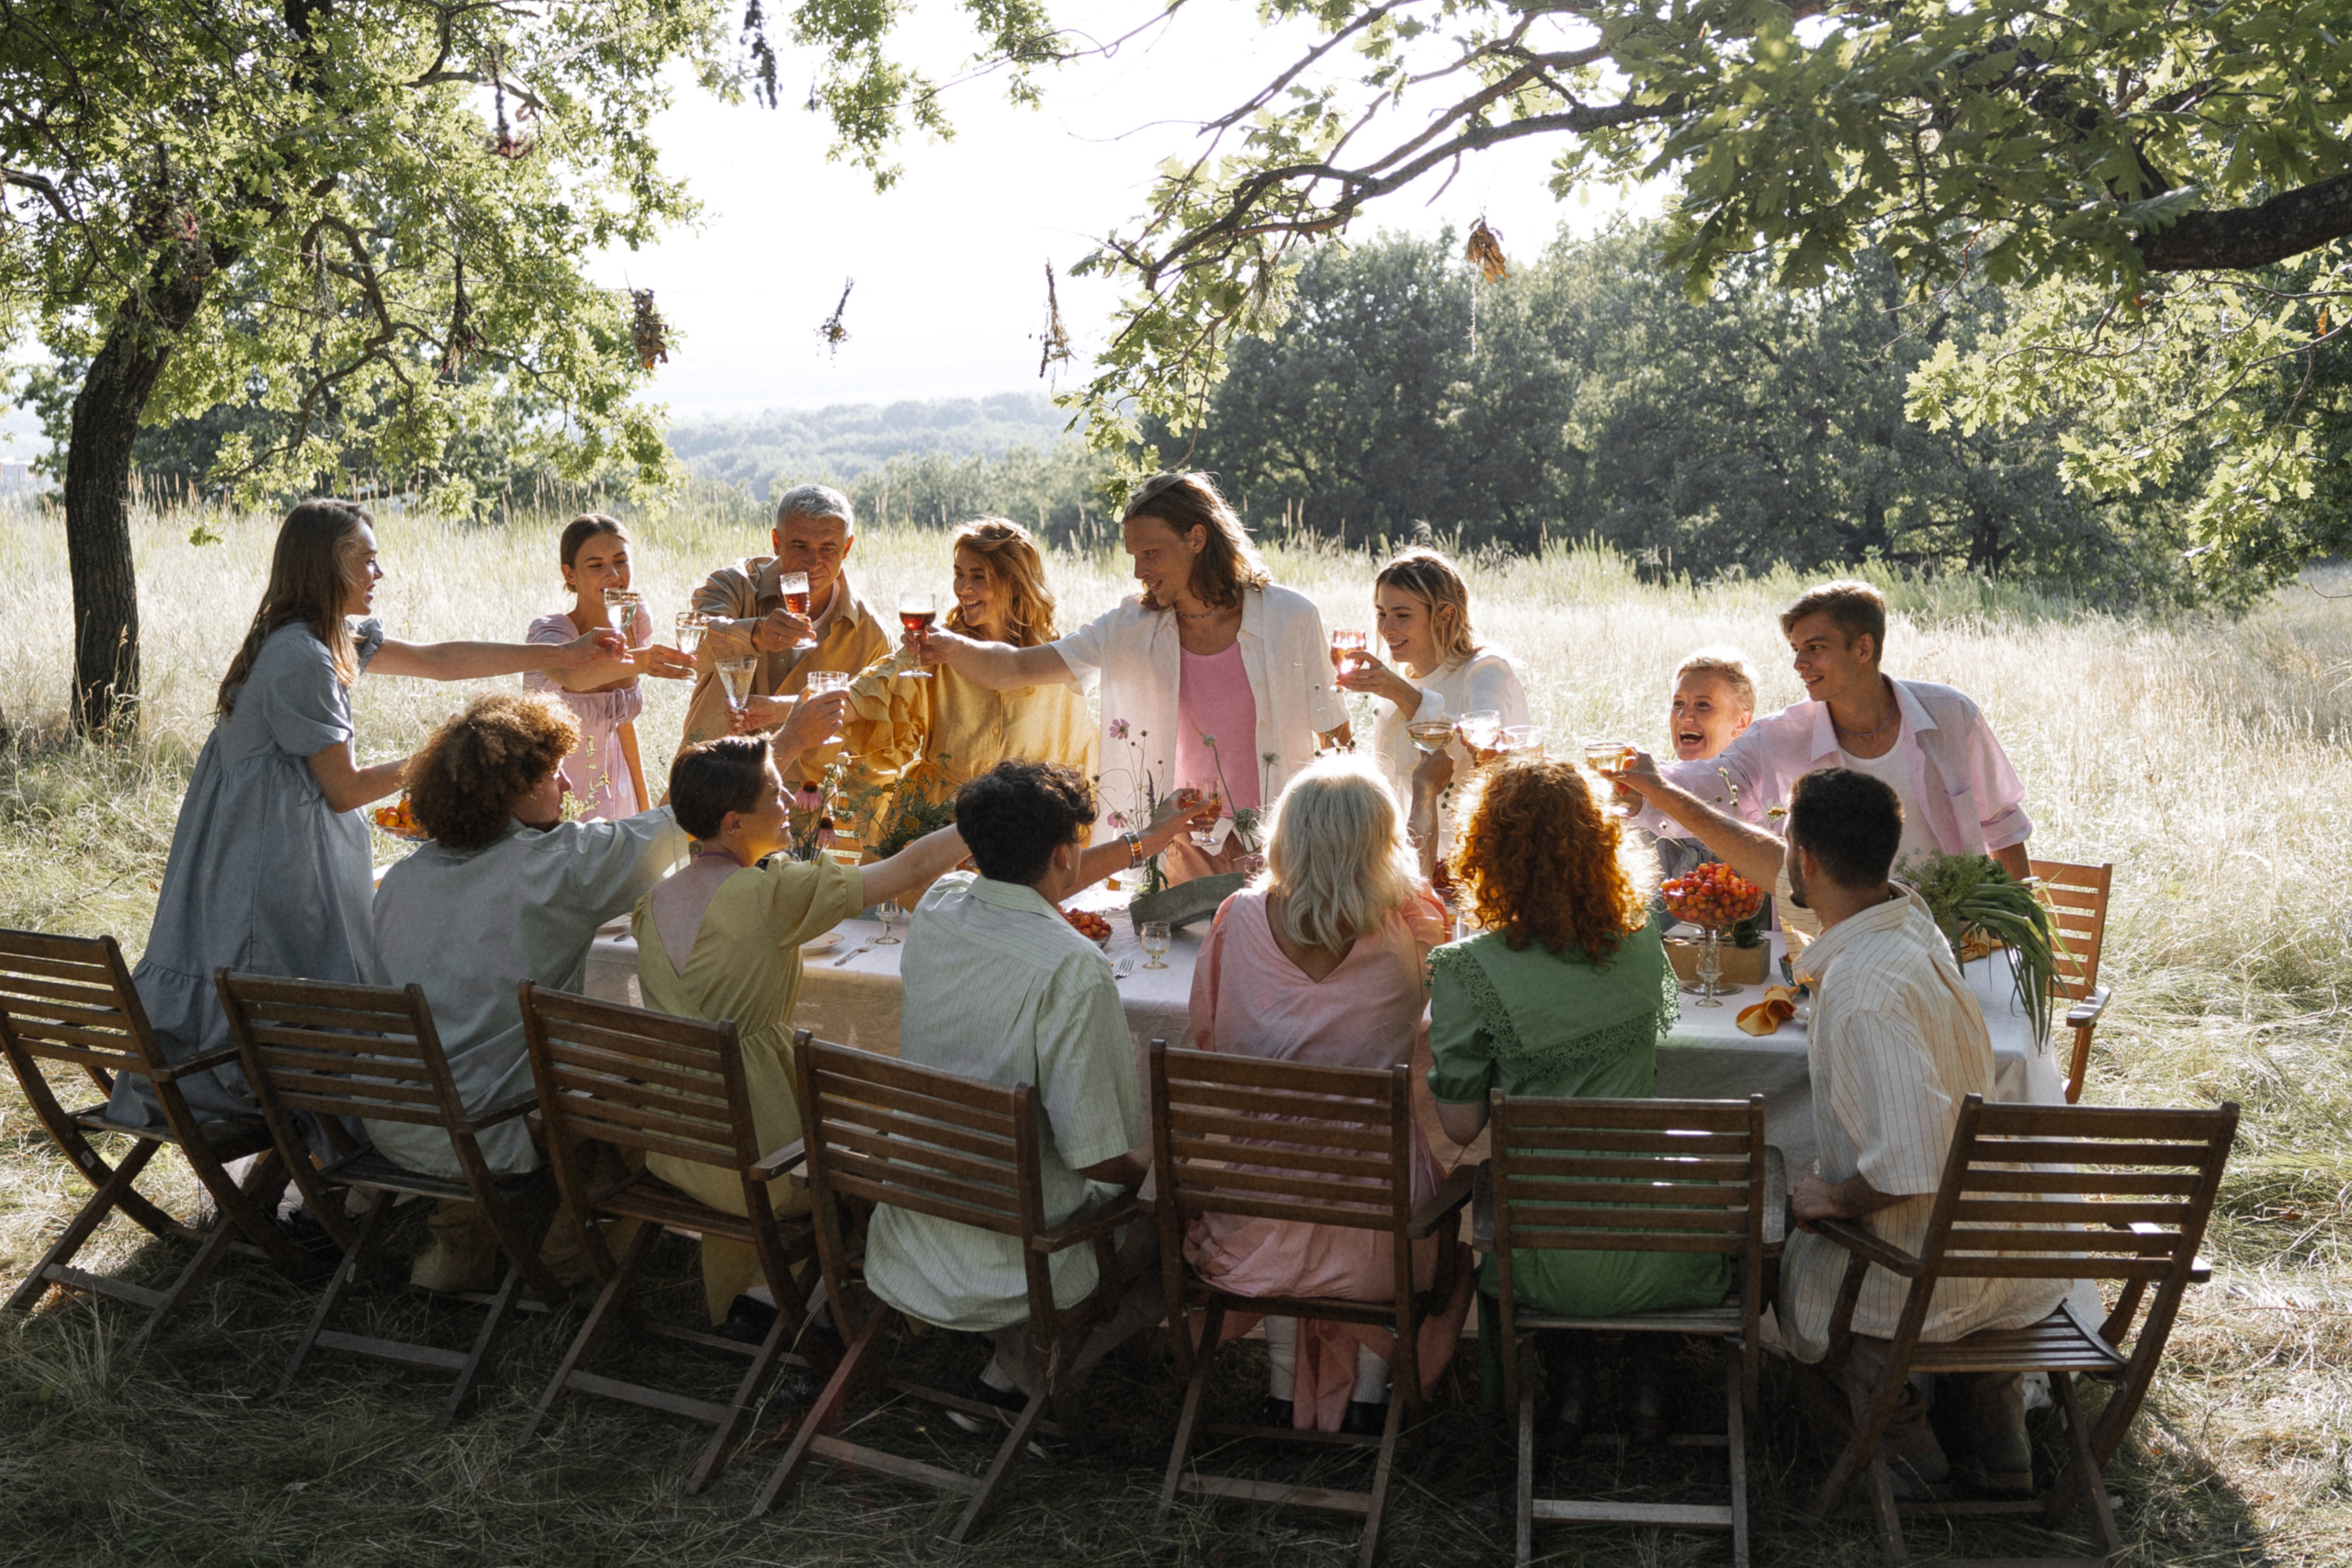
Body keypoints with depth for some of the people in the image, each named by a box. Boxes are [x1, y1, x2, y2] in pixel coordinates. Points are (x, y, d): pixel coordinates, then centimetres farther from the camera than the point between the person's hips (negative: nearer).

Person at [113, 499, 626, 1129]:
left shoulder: (336, 638, 8)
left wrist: (561, 655, 14)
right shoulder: (301, 657, -21)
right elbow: (345, 789, -17)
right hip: (271, 859, -10)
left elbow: (437, 659, 14)